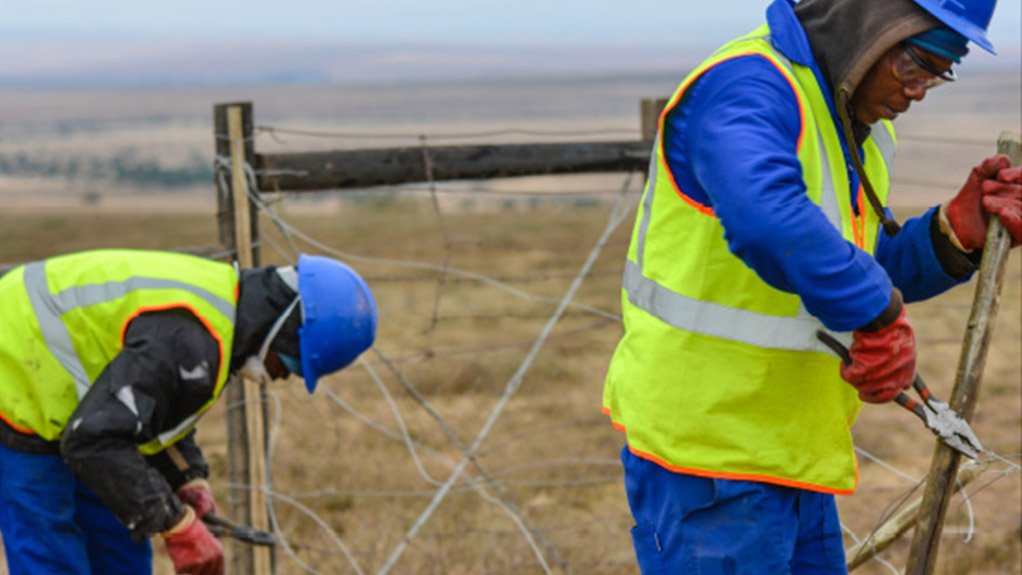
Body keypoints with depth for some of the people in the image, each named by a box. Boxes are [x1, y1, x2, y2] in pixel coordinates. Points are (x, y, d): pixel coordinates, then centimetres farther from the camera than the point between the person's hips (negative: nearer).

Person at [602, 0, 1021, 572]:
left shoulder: (859, 126, 11)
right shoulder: (746, 88, -21)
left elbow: (873, 268, 13)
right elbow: (767, 220, -42)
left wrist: (961, 229, -3)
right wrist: (879, 318, -33)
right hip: (706, 457, -10)